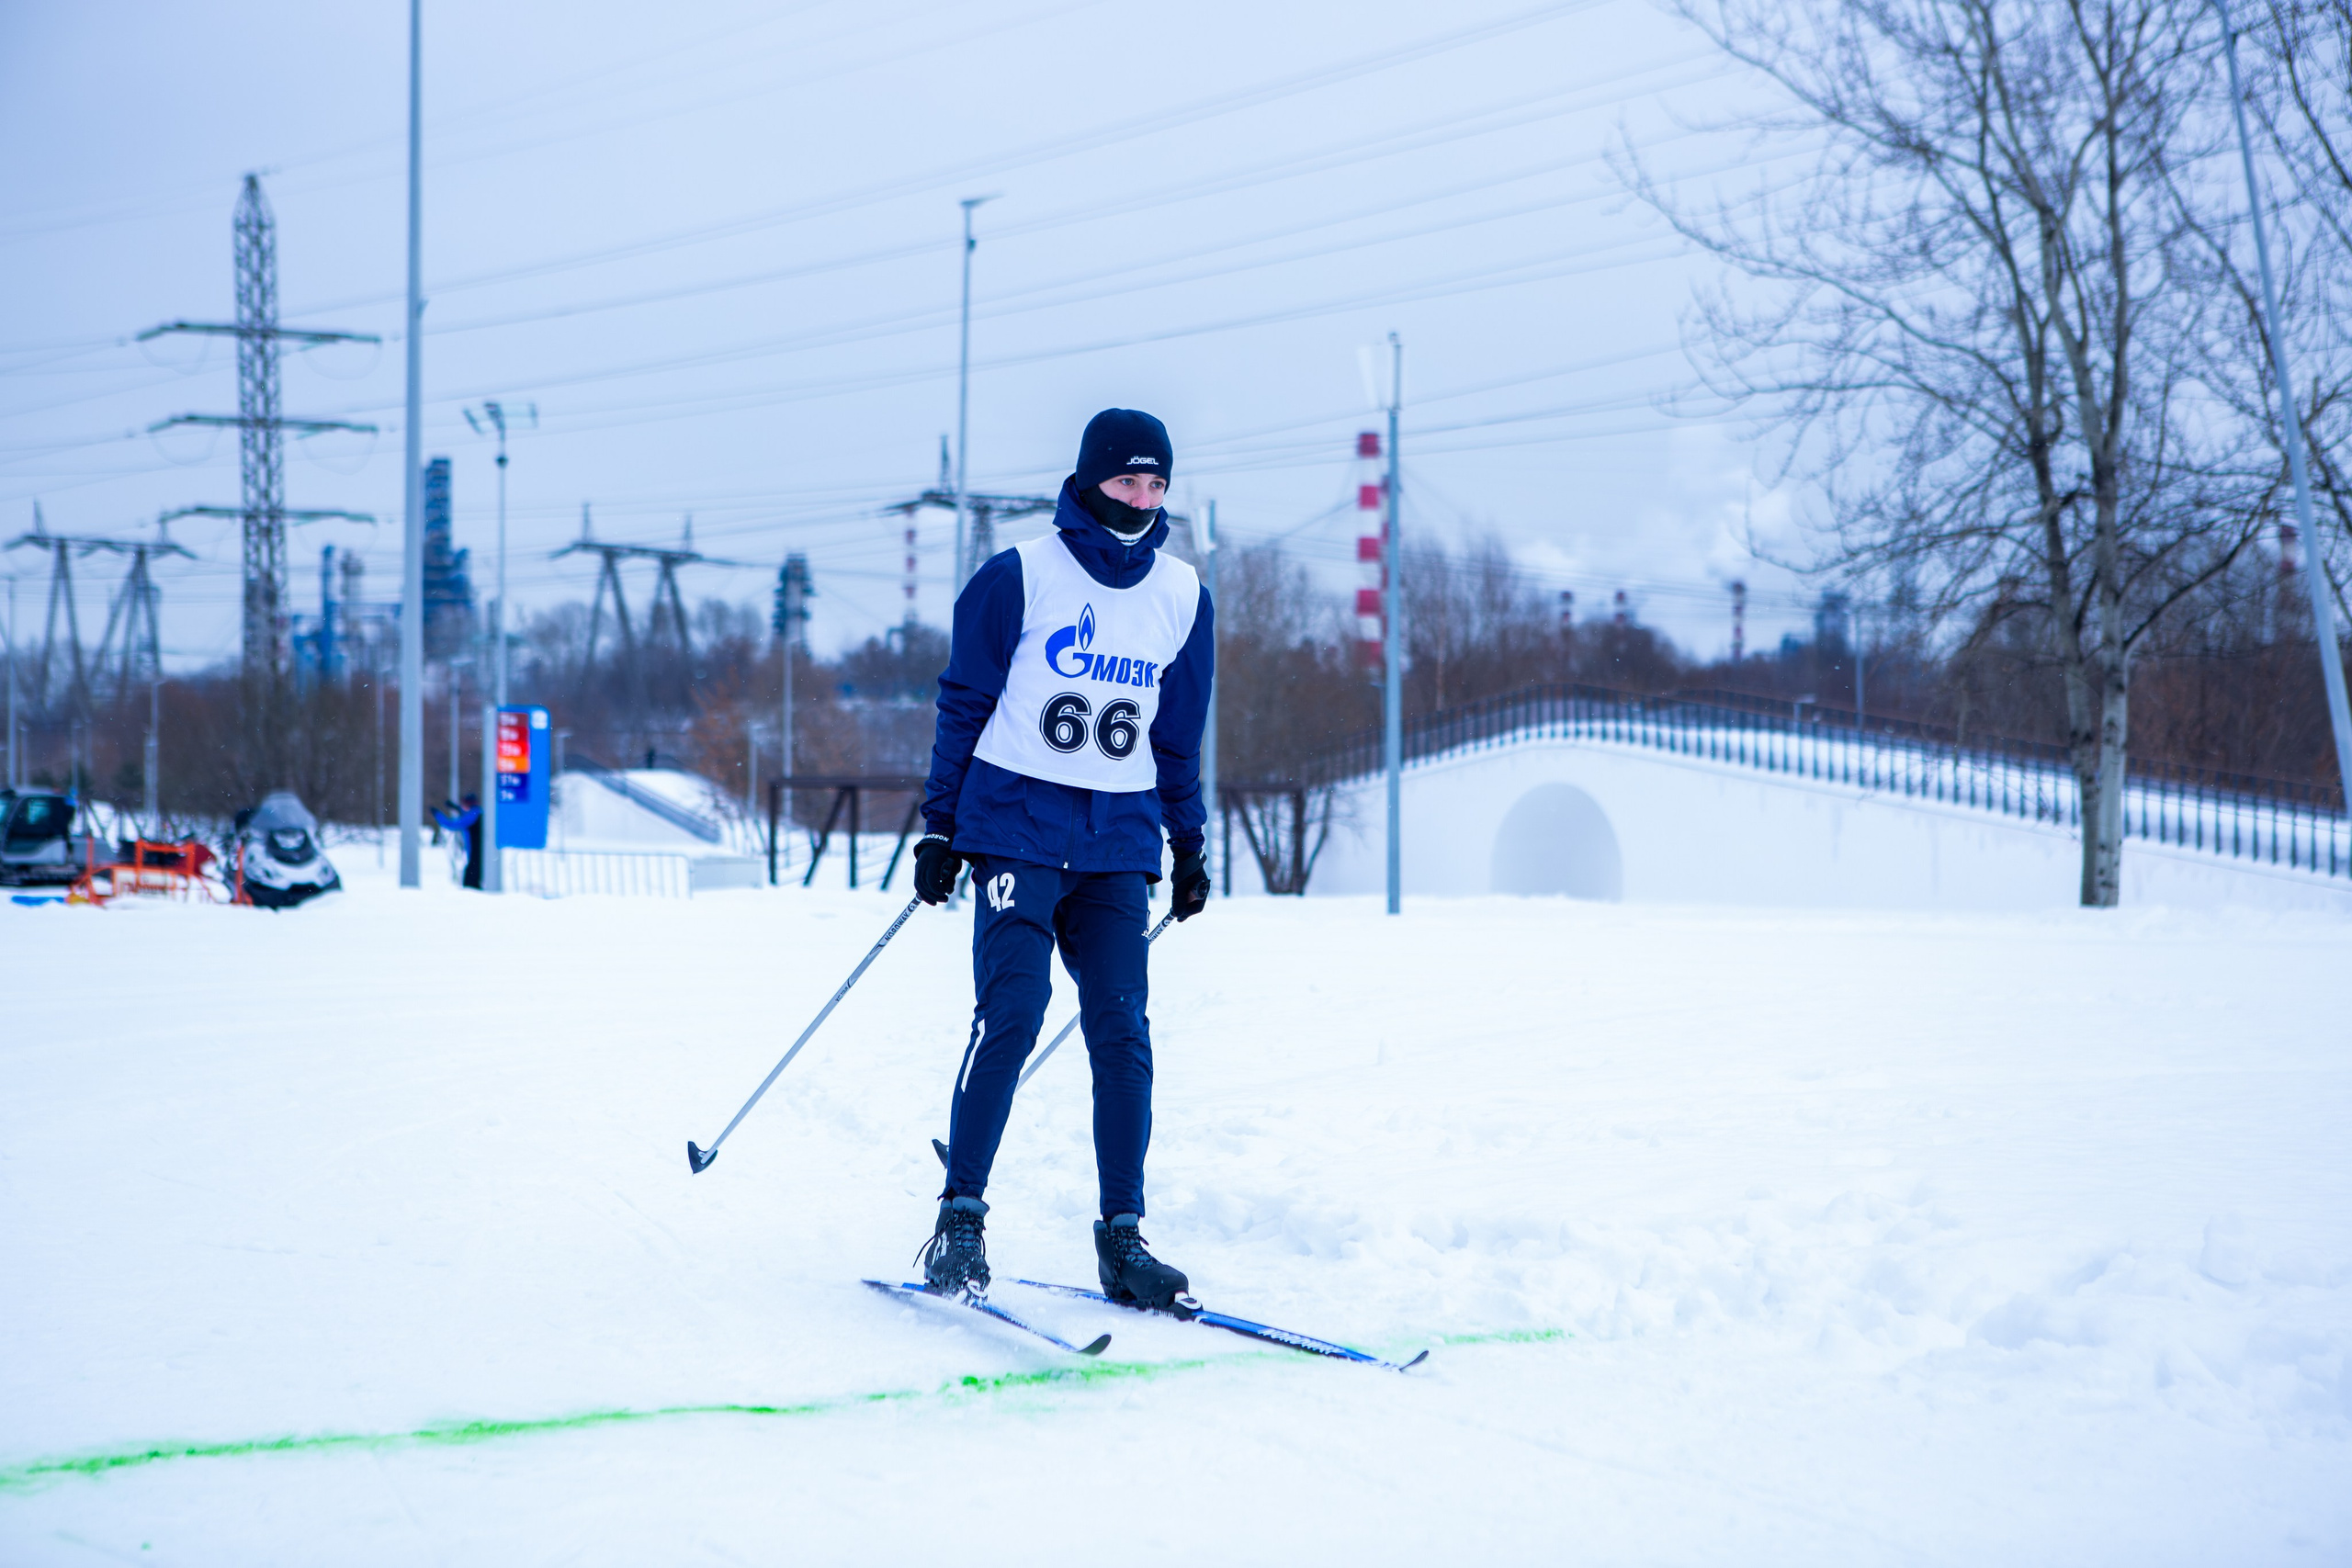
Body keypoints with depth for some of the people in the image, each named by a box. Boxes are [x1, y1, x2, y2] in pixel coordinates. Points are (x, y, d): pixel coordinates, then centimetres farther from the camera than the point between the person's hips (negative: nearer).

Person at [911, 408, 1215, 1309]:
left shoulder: (1183, 598, 10)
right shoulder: (1020, 577, -2)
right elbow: (965, 705, 3)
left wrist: (1189, 845, 21)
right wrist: (940, 829, 1)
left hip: (1118, 845, 4)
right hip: (1018, 825, -4)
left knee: (1122, 1035, -3)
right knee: (1011, 1013, -15)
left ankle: (1123, 1236, 2)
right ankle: (960, 1219, -7)